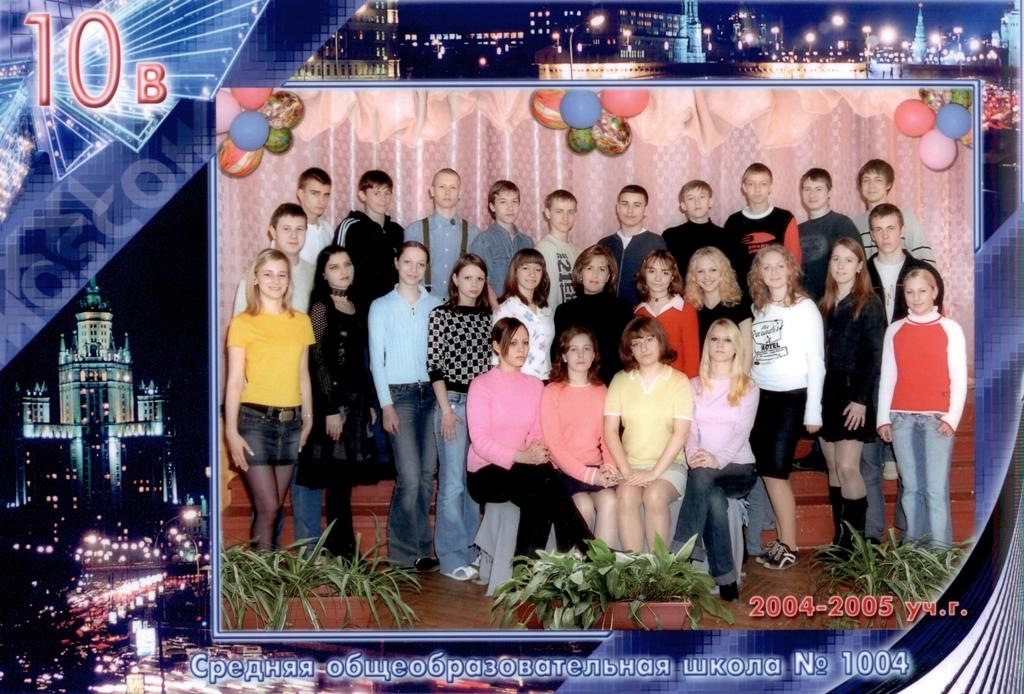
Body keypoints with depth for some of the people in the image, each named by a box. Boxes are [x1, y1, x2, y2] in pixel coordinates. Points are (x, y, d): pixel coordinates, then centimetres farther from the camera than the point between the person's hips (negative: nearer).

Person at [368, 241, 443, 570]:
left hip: (431, 393, 3)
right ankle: (408, 549, 4)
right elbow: (376, 359, 1)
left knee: (427, 475, 4)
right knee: (410, 478, -9)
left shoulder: (436, 305, 11)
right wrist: (386, 405, -6)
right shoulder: (381, 306, 5)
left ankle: (418, 547, 16)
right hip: (399, 395, -3)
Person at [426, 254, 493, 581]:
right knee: (453, 481, -4)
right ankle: (452, 557, 2)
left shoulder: (489, 317, 11)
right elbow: (434, 365, -5)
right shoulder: (440, 315, -1)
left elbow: (494, 361, 13)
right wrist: (446, 408, -10)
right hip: (453, 401, -4)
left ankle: (472, 548, 17)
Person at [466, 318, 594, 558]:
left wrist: (540, 451, -12)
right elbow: (479, 441, -12)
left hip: (519, 470, 5)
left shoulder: (535, 385, 14)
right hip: (486, 474, -5)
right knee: (544, 478, -32)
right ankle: (590, 552, -27)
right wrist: (520, 457, -24)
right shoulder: (482, 385, -4)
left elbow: (538, 434, 12)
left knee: (540, 494, -33)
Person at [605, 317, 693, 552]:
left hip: (668, 464, -1)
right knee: (627, 496, -30)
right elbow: (610, 430, 3)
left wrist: (655, 473, -14)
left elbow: (680, 433, -4)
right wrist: (626, 471, -10)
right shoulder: (620, 380, 10)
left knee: (654, 496, -32)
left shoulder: (678, 381, 4)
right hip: (630, 464, 1)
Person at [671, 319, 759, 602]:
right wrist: (693, 455, -19)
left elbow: (742, 431, -7)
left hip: (738, 468, -2)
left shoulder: (748, 387, 7)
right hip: (701, 468, 2)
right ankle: (725, 578, -33)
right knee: (714, 499, -35)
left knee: (702, 476, -37)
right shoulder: (694, 386, 15)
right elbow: (689, 429, 4)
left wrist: (718, 460, -25)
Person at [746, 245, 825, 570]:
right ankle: (783, 539, 7)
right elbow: (749, 357, 11)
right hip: (760, 396, 5)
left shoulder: (805, 307, -2)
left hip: (792, 397, -5)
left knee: (774, 470, -9)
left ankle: (788, 545, 1)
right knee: (765, 471, -1)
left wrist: (813, 411, -9)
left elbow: (816, 362, -4)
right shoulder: (757, 309, 12)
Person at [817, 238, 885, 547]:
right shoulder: (824, 305, 14)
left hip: (853, 394, -6)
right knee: (833, 468, 6)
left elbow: (874, 357, -10)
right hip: (827, 392, 6)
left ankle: (856, 540, -2)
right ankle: (840, 538, 12)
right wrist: (816, 398, 6)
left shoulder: (869, 305, -4)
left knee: (847, 467, -11)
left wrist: (861, 399, -16)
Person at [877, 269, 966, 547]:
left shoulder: (950, 329, 4)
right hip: (902, 418, 2)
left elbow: (959, 379, 2)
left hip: (937, 418, -2)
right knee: (911, 488, 3)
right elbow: (887, 377, 11)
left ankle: (939, 550, -4)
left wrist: (952, 418, -7)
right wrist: (883, 418, 5)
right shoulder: (894, 330, 11)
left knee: (936, 489, -8)